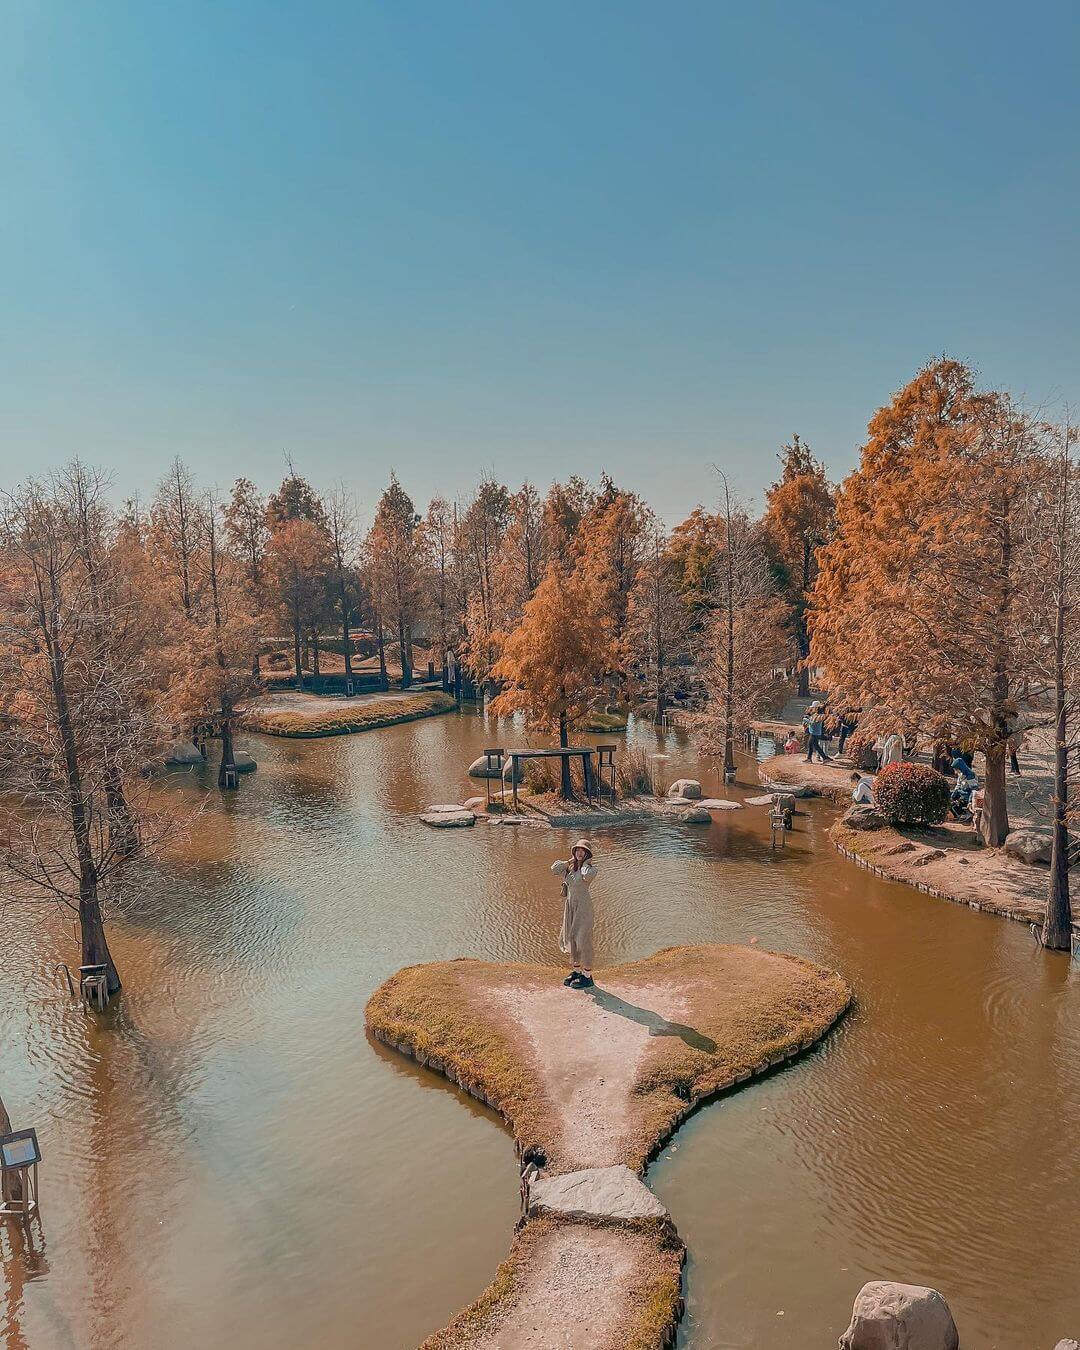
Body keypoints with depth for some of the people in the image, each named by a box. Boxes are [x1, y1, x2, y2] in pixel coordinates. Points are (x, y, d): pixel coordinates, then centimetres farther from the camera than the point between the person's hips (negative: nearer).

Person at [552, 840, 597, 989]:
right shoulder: (570, 867, 9)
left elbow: (587, 875, -32)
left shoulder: (591, 868, -10)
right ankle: (576, 971, 29)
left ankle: (587, 977, 3)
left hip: (583, 906, -7)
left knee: (583, 940, -5)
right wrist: (571, 861, -2)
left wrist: (585, 863, -14)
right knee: (571, 939, 14)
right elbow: (555, 869, -1)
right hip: (570, 906, 7)